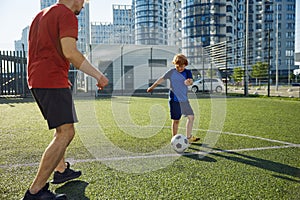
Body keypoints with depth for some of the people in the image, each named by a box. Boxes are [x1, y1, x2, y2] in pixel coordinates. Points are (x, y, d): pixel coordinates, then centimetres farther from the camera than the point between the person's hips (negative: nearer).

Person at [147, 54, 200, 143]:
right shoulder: (171, 72, -4)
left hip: (184, 100, 5)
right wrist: (152, 87, 11)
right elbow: (162, 79, 4)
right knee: (176, 120, 0)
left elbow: (190, 82, -9)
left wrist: (189, 82, -34)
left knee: (191, 117, 4)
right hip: (174, 100, -4)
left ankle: (189, 137, 16)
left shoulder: (187, 72, 5)